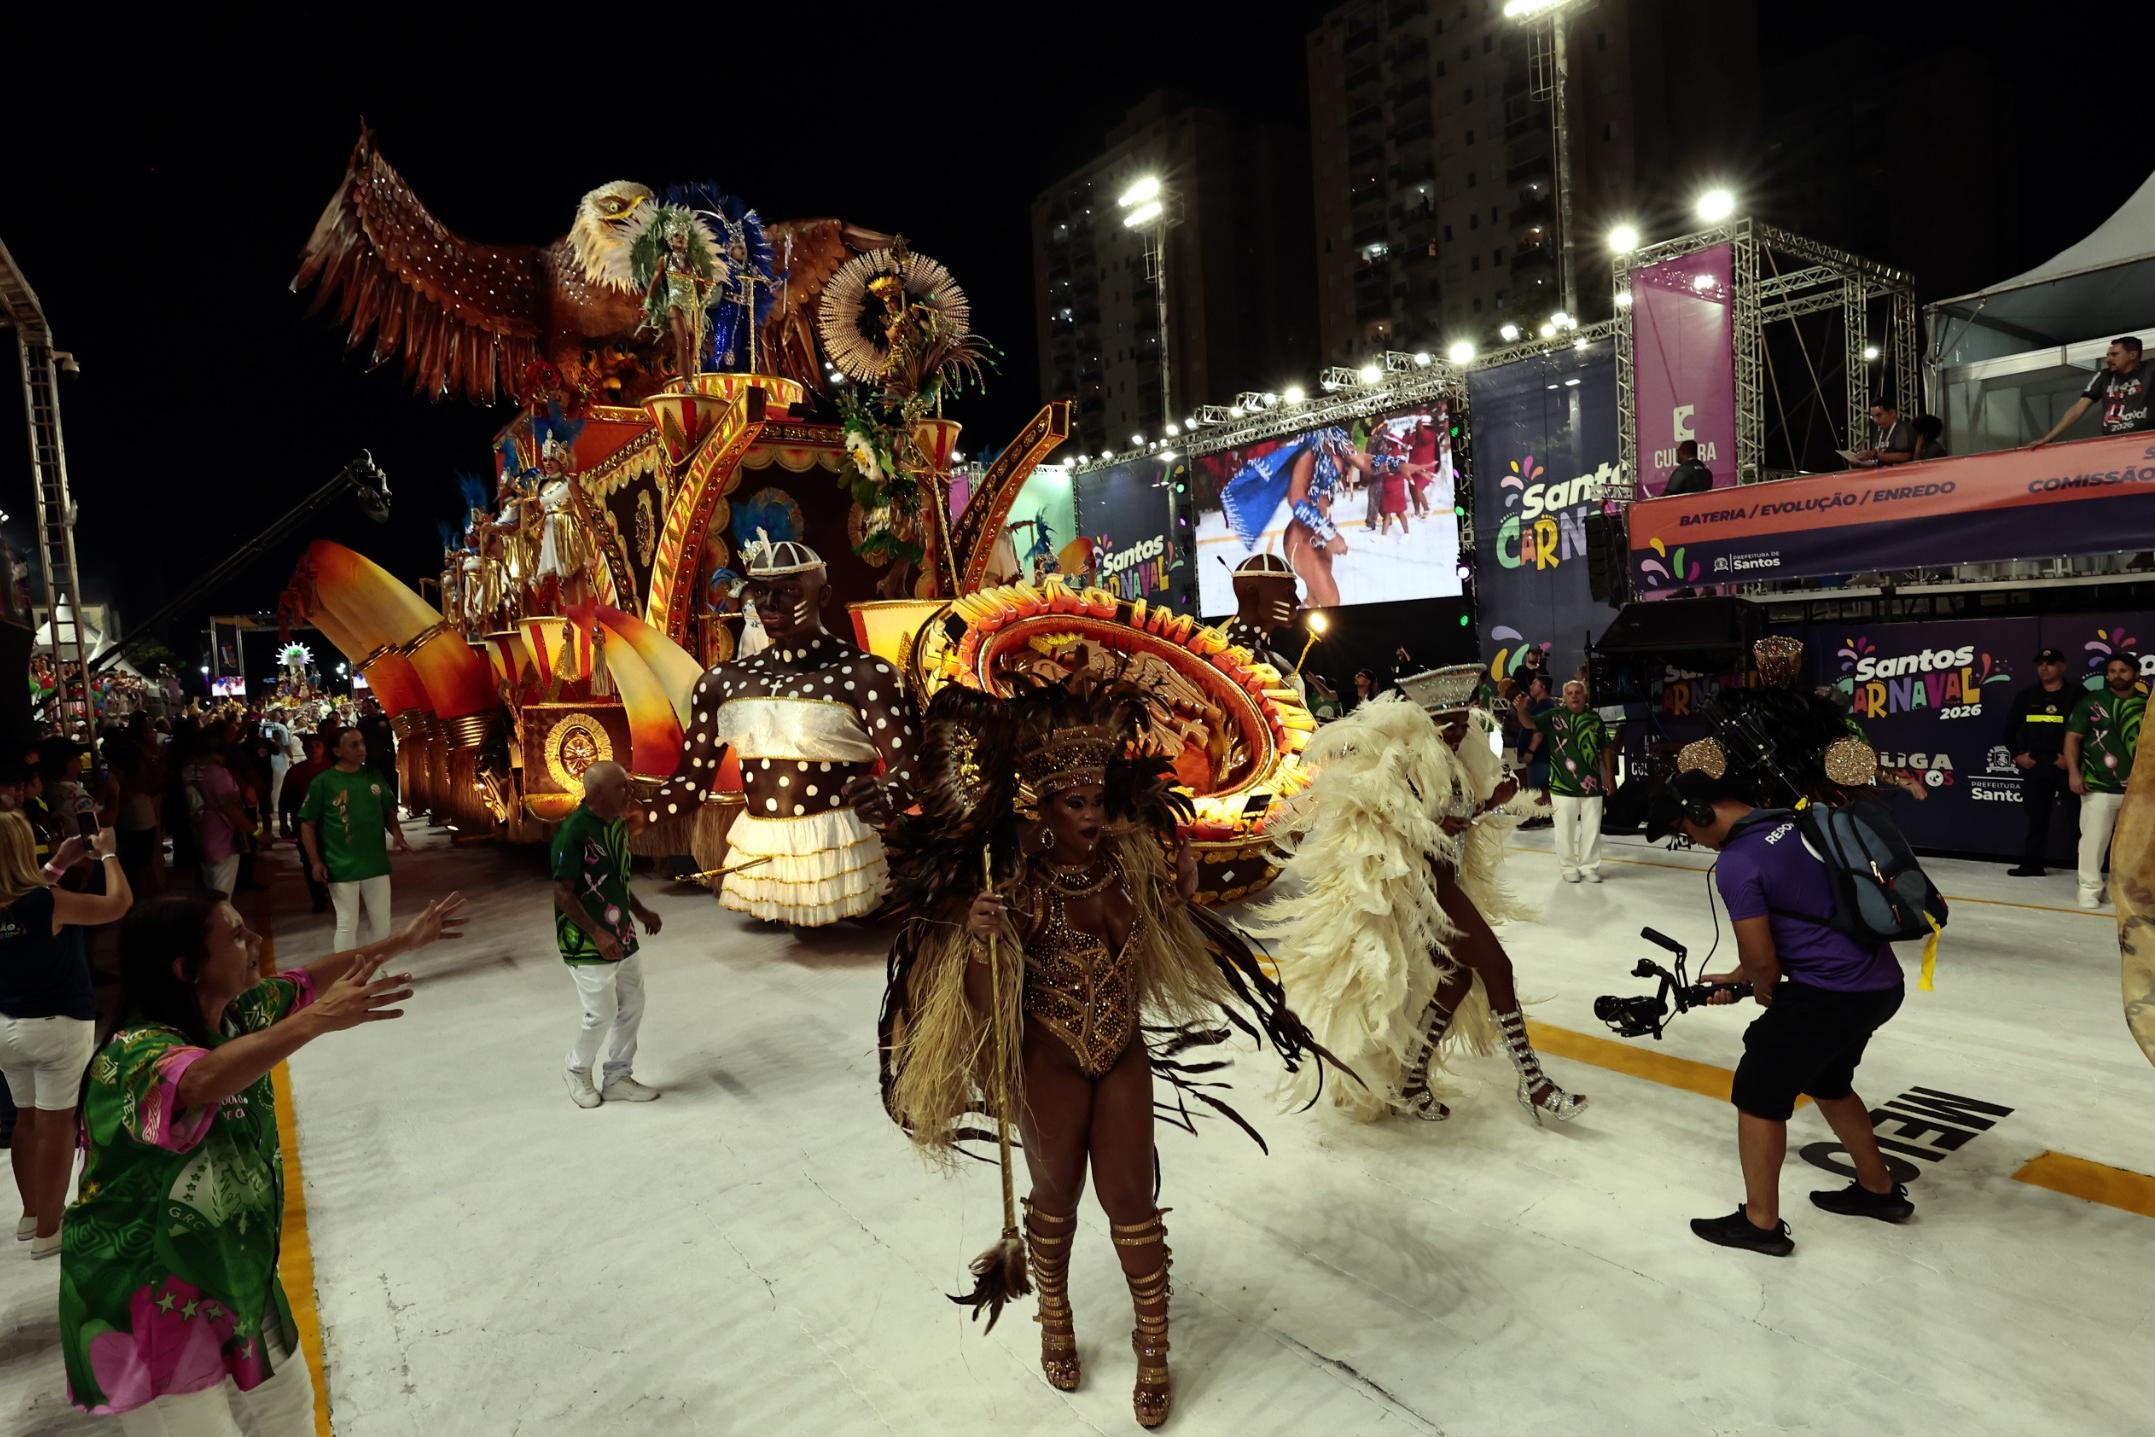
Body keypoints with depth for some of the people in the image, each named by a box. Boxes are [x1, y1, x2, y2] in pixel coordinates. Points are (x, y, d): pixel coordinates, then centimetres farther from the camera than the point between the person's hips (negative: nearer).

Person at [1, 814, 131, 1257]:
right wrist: (108, 853, -5)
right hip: (59, 1026, -7)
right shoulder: (49, 902, -23)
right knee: (57, 1126, 4)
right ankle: (48, 1230, 11)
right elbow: (118, 902, -15)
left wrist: (60, 864, 13)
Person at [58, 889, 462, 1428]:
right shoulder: (134, 1056, -30)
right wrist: (318, 1020, -60)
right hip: (146, 1309, -8)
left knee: (287, 1411, 23)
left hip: (233, 1278, 8)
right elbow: (201, 1082, -52)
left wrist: (405, 941, 16)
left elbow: (305, 981, 11)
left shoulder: (234, 1014, -6)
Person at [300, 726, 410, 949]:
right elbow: (307, 824, -5)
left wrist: (398, 836, -4)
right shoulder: (323, 782, -9)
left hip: (376, 863, 4)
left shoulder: (374, 776, 3)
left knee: (381, 922, 13)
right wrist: (315, 861, -10)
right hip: (342, 867, -4)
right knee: (347, 924, 4)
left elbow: (388, 812, 14)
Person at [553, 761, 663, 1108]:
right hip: (588, 943, -8)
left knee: (632, 1005, 13)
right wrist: (597, 933, -22)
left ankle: (617, 1079, 28)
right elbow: (563, 892, -20)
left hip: (621, 937, 8)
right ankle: (578, 1072, 30)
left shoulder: (618, 824, 3)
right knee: (602, 1014, 3)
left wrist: (639, 912, 10)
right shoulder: (573, 831, -21)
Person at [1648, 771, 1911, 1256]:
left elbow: (1763, 961, -13)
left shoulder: (1736, 862, -17)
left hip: (1829, 993, -9)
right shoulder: (1797, 821, 8)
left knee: (1758, 1093, 6)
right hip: (1882, 981, 9)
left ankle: (1761, 1223, 16)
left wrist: (1763, 990, 9)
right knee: (1827, 1082, 29)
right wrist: (1739, 976, 21)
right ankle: (1879, 1190, 43)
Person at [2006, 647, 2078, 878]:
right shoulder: (2025, 696, 10)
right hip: (2033, 765, 4)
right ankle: (2032, 864, 13)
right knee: (2036, 816, 8)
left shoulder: (2077, 695, -1)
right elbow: (2011, 728, 16)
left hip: (2066, 765, -3)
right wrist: (2017, 754, 5)